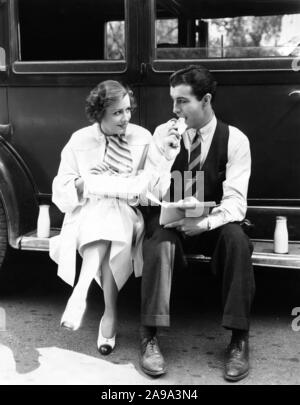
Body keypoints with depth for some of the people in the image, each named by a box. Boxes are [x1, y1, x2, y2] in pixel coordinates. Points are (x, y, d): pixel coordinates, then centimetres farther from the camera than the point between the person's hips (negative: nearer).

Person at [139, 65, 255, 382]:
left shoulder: (234, 140, -7)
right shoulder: (163, 133, -2)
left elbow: (235, 201, -13)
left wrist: (205, 223, -30)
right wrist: (164, 154, -22)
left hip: (212, 225, 0)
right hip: (169, 221, 1)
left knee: (236, 238, -32)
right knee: (158, 243, -33)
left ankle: (238, 339, -22)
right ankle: (149, 337, -24)